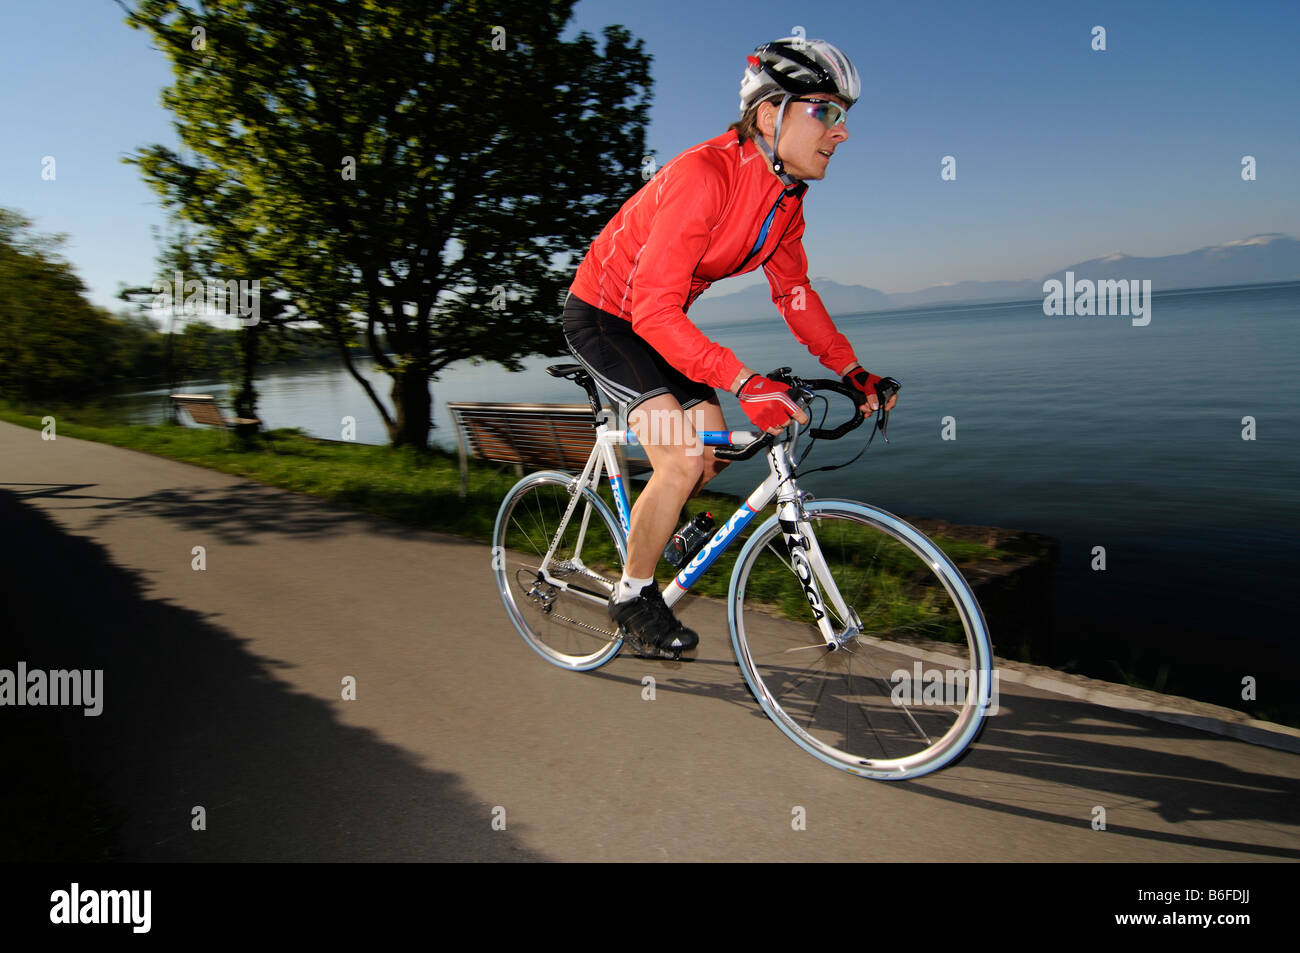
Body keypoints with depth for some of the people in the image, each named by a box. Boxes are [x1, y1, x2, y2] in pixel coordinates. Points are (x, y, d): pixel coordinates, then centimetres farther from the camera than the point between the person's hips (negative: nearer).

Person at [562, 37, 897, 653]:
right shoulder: (704, 175, -30)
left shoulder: (786, 197, -3)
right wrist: (745, 383, -44)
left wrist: (852, 371, -5)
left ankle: (652, 521, 32)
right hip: (602, 317, -8)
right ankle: (633, 596, 2)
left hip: (658, 319, 8)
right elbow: (655, 310, -36)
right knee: (682, 460, -19)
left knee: (714, 452, 2)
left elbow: (794, 293, 6)